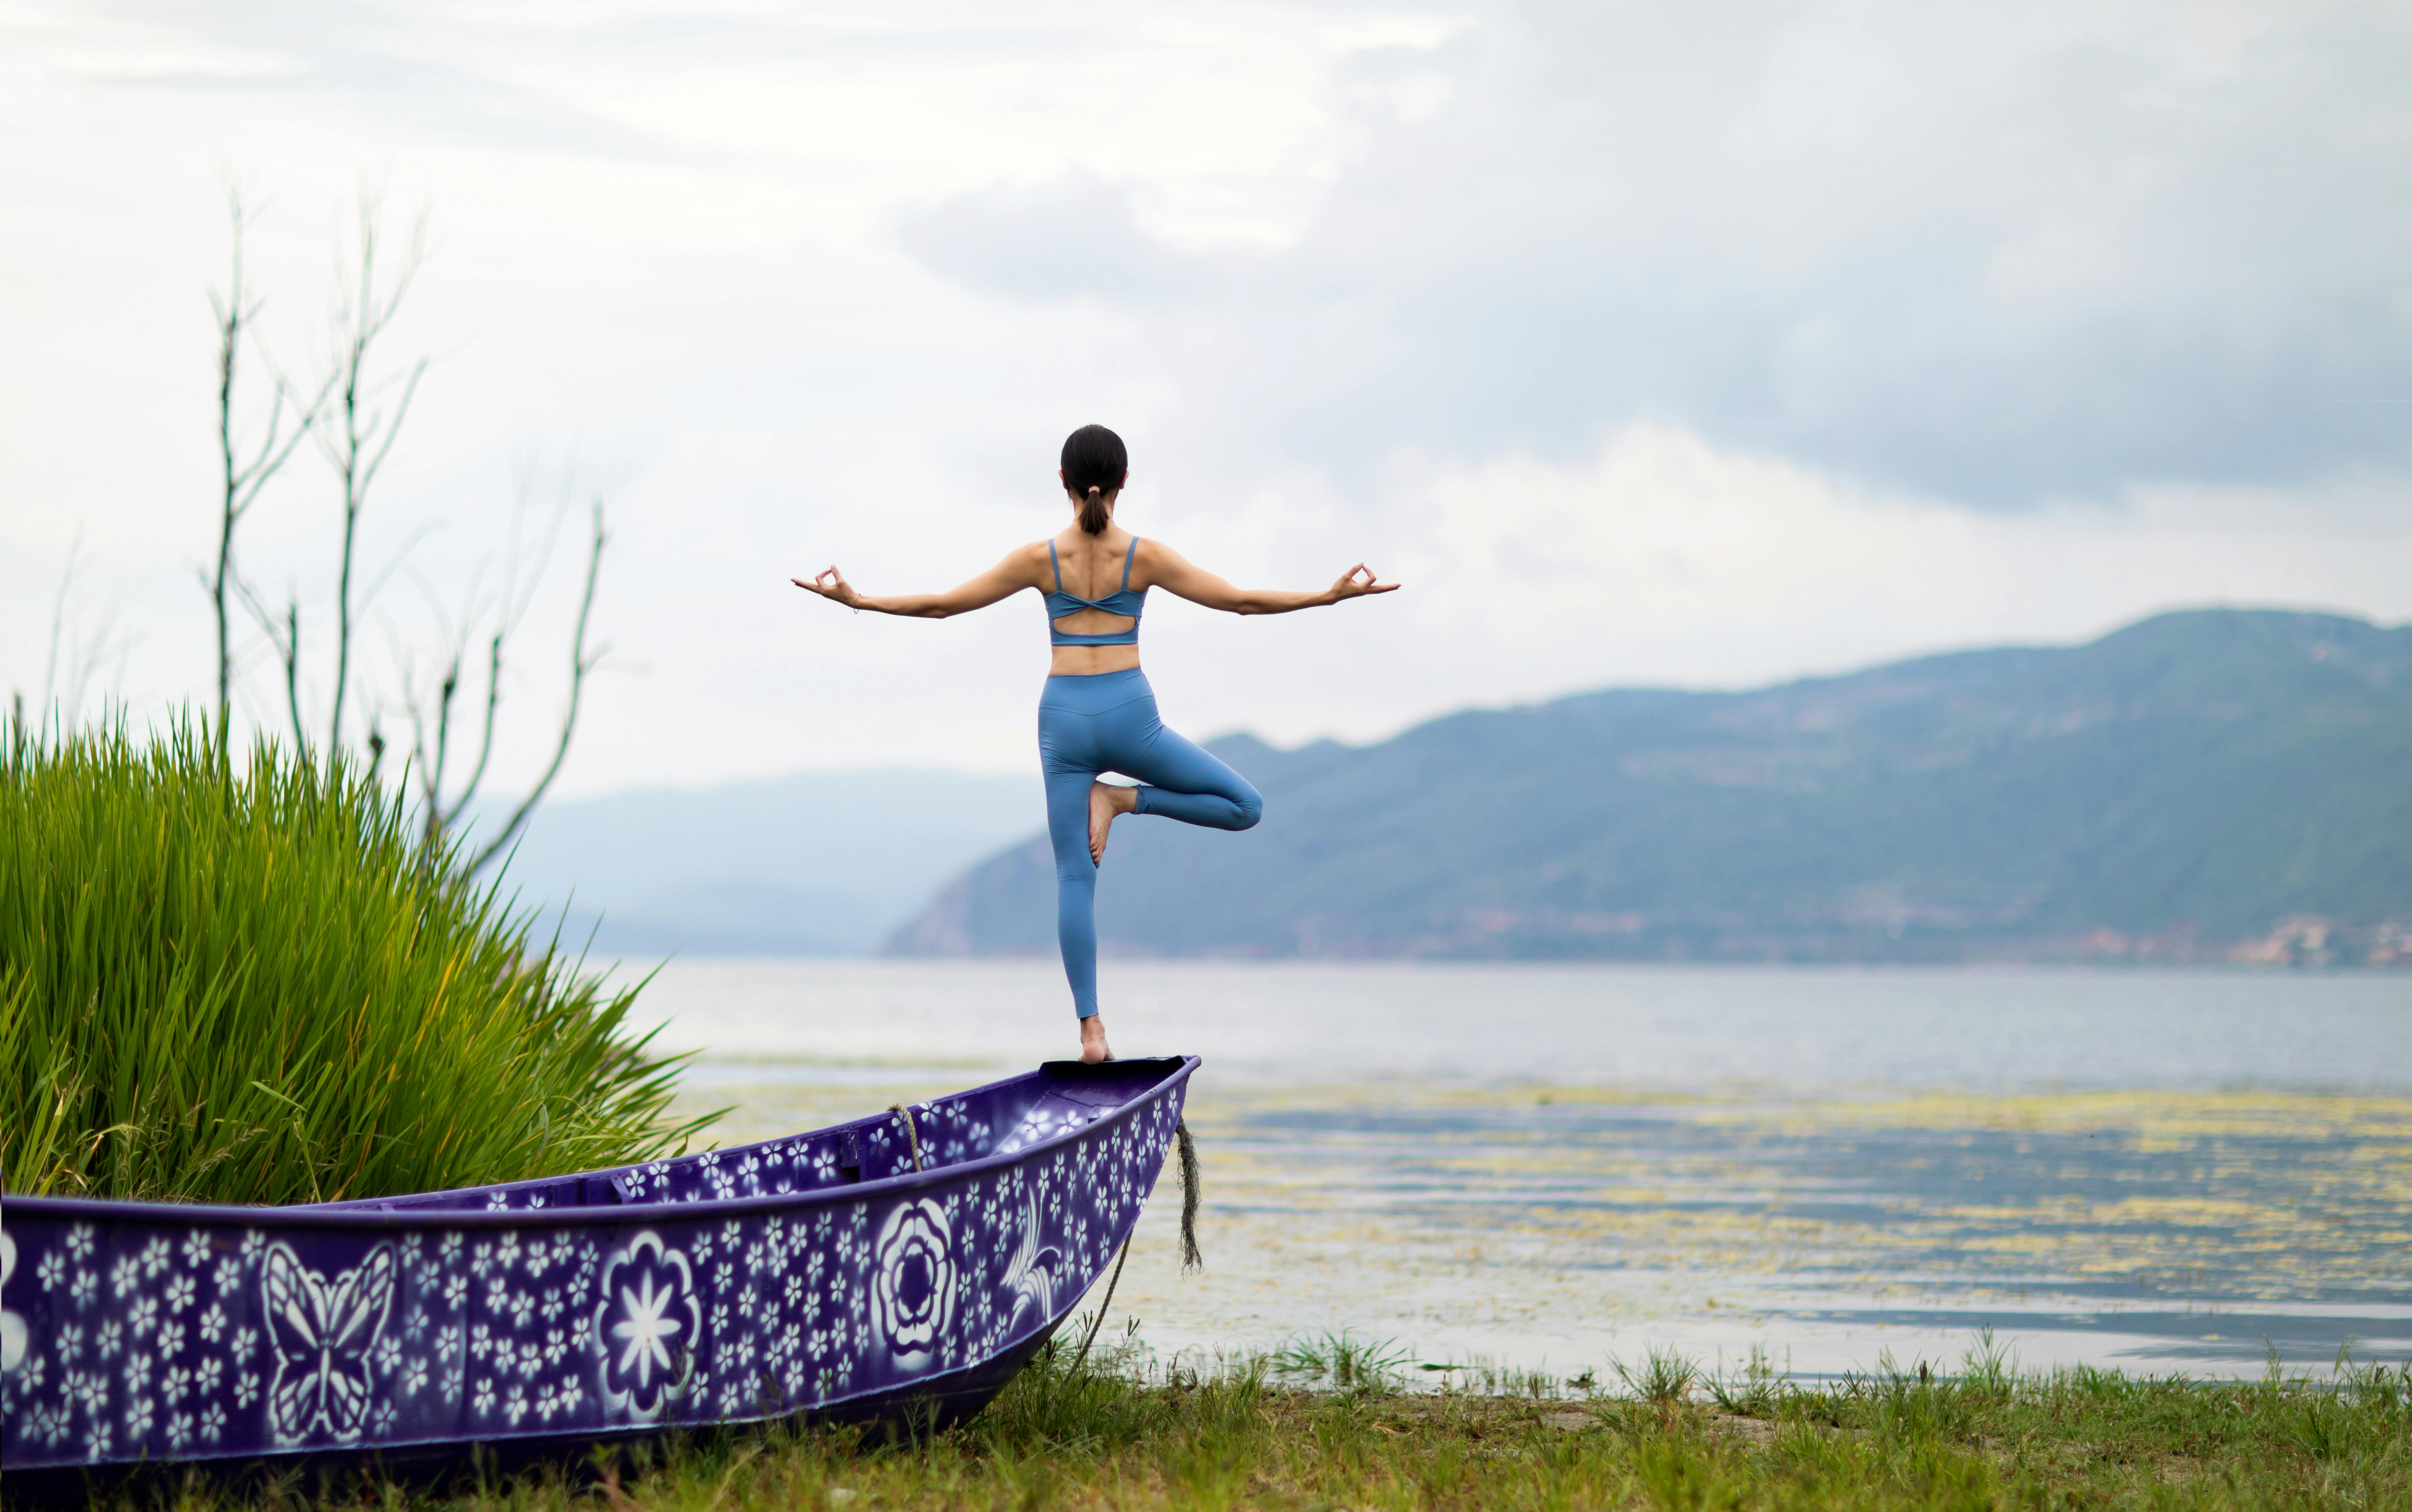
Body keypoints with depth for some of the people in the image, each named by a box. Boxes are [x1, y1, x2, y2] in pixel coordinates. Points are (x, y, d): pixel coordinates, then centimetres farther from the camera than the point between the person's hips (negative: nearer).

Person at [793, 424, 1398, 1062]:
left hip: (1063, 717, 2)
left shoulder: (1040, 558, -1)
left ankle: (1090, 1028, -1)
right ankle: (1122, 799, -1)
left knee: (1075, 878, 6)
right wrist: (1330, 596, 6)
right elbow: (1242, 601, -2)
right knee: (1244, 806, 13)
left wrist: (856, 600, 12)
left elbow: (940, 605, 2)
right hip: (1129, 715, -2)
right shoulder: (1145, 556, -4)